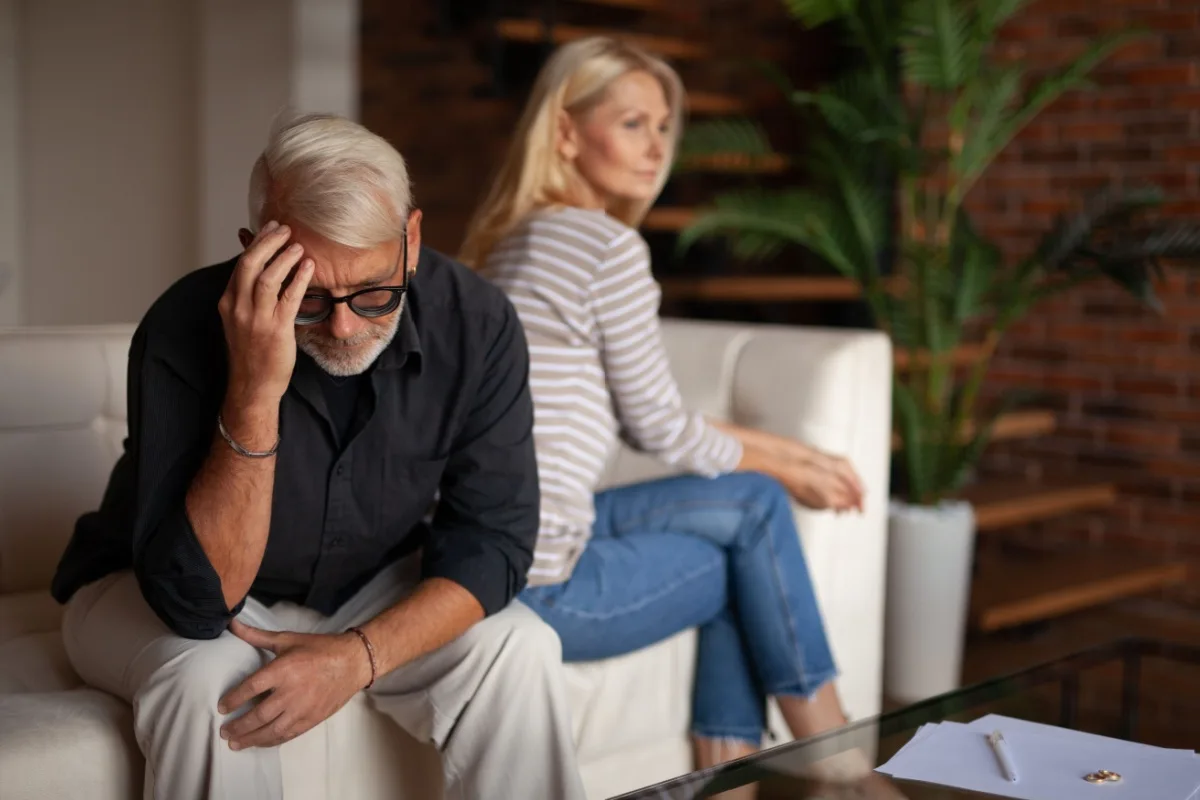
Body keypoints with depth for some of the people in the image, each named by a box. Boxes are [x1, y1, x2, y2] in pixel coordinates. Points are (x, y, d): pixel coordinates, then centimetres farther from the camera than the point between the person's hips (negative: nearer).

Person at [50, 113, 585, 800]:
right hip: (153, 593, -2)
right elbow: (199, 595, -33)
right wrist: (255, 393, -45)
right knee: (210, 675, -34)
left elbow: (494, 538, -15)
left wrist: (361, 654, -30)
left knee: (519, 650, -20)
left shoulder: (476, 324, -20)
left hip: (365, 589, 3)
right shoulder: (188, 330, -30)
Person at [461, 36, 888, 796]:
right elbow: (660, 426, -6)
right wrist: (784, 471, 11)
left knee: (747, 507, 17)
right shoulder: (608, 246, -13)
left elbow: (642, 418, 18)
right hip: (535, 586, -8)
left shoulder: (513, 241, 14)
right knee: (757, 507, 10)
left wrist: (791, 451, 18)